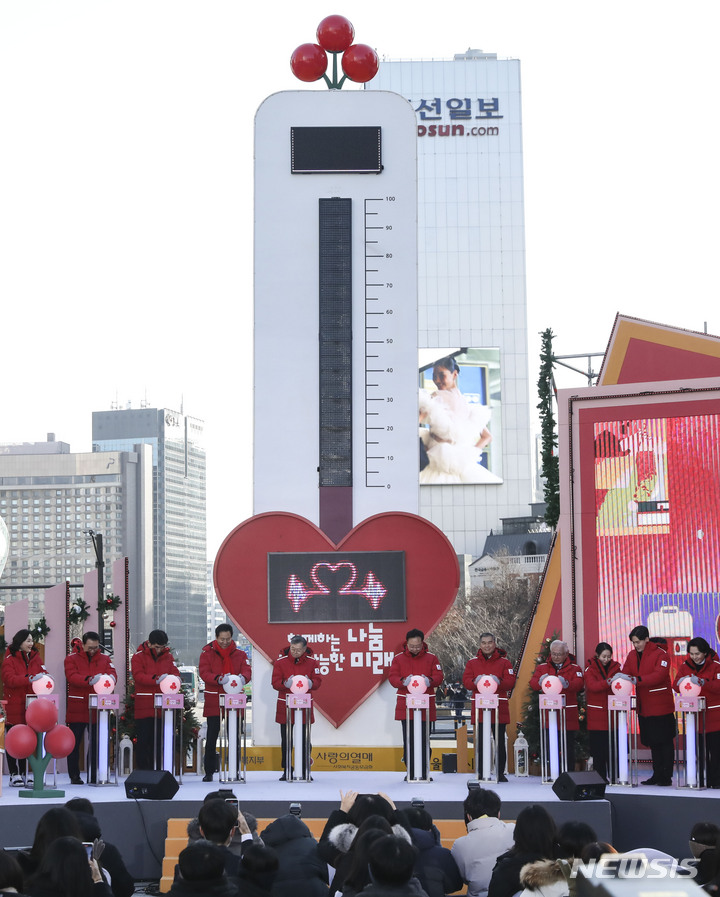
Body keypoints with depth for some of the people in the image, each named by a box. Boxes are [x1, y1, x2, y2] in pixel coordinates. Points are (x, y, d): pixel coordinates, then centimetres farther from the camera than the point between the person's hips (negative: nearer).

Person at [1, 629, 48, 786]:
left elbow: (43, 672, 8)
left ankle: (24, 773, 15)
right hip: (14, 707, -5)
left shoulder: (35, 657, 12)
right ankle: (14, 774, 7)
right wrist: (30, 678, -29)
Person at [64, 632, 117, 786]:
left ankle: (94, 776, 12)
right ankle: (74, 776, 8)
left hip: (97, 708, 3)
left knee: (96, 743, 5)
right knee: (74, 743, 1)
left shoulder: (104, 658, 10)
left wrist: (109, 678, -28)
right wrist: (90, 680, -33)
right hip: (77, 708, -3)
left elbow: (113, 674, -3)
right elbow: (72, 677, -17)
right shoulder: (72, 658, 0)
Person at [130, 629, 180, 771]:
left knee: (160, 741, 3)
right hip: (144, 707, -3)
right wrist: (156, 679, -26)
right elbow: (138, 676, -11)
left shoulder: (168, 656, 14)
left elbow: (175, 673, 8)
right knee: (144, 740, -1)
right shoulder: (138, 657, 1)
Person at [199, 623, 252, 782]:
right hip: (214, 702, -2)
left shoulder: (239, 654, 9)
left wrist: (243, 678, -26)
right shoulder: (207, 652, 2)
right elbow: (204, 673, -9)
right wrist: (219, 679, -28)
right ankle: (209, 771, 7)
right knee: (212, 737, -1)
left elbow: (246, 670, -2)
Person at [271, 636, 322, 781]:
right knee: (286, 741, 3)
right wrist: (286, 684, -26)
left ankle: (304, 771, 12)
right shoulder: (280, 661, -2)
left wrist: (310, 683, -22)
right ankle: (286, 771, 11)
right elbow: (275, 682, -6)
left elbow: (318, 681, 1)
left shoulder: (311, 662, 2)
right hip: (285, 706, -1)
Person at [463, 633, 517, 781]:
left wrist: (498, 682, -22)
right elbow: (466, 681, 1)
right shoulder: (472, 663, 12)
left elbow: (510, 683, -3)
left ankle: (501, 773, 7)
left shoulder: (504, 662, 8)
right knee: (482, 742, 0)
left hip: (500, 708, -1)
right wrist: (476, 682, -21)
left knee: (500, 741, 1)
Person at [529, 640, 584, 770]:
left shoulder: (574, 668, 6)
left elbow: (579, 684, -12)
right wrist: (540, 682, -27)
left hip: (568, 714, -1)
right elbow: (533, 683, -3)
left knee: (568, 747, -1)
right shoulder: (542, 667, 12)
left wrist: (566, 684, -34)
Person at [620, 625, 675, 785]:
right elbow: (626, 672, 4)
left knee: (665, 741, 0)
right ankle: (657, 774, 20)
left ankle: (667, 776, 5)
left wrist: (637, 680, -34)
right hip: (644, 706, 6)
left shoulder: (660, 655, -12)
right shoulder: (632, 655, 9)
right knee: (653, 742, 13)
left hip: (661, 706, -6)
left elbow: (659, 675, -24)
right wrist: (622, 677, -21)